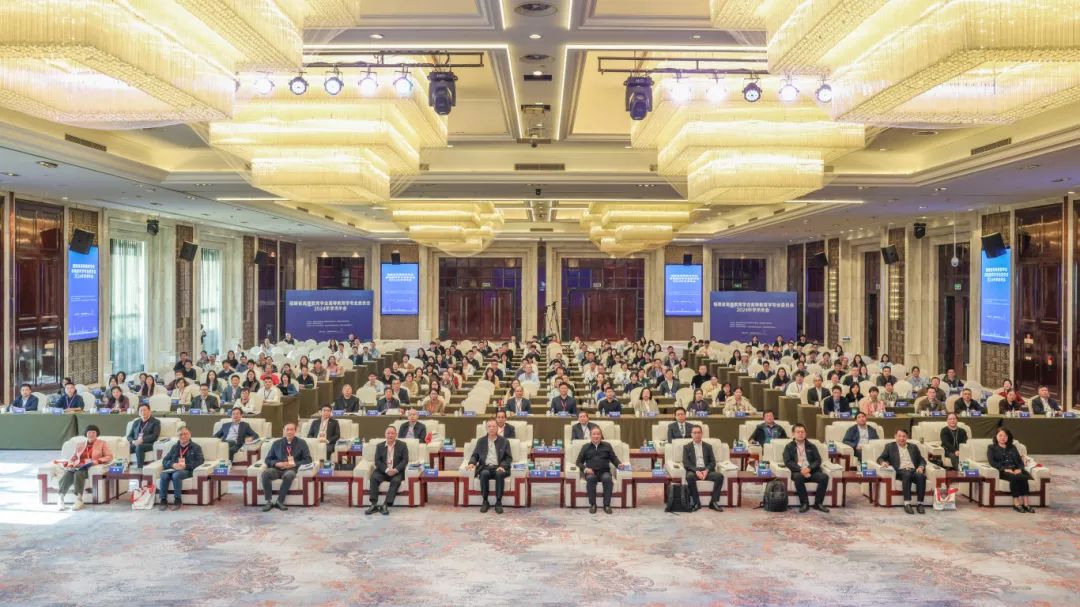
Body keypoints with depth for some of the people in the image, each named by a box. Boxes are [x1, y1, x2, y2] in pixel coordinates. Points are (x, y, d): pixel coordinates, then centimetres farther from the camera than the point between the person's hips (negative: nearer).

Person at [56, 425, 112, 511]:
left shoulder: (102, 444, 17)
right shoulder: (79, 445, 28)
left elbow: (109, 457, 6)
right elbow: (73, 458, 23)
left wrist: (98, 461, -10)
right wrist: (69, 463, 0)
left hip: (92, 467, -4)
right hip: (77, 466, 4)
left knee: (78, 474, -37)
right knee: (67, 474, -32)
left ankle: (79, 500, -43)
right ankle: (60, 500, -37)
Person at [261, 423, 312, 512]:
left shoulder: (301, 443, 11)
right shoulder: (277, 443, 16)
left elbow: (308, 459, 4)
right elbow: (268, 459, 15)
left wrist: (294, 464, -12)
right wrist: (277, 464, -7)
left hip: (292, 469, -2)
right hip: (277, 468, 2)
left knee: (289, 475, -39)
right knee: (265, 473, -31)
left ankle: (280, 502, -26)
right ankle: (269, 501, -23)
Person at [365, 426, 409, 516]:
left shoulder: (402, 445, 5)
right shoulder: (380, 446, 9)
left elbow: (405, 460, -3)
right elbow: (377, 461, 0)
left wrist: (395, 470, -20)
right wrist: (387, 469, -18)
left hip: (396, 471, -2)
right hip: (383, 470, 2)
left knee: (396, 481, -33)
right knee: (373, 478, -28)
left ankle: (386, 505, -34)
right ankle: (374, 505, -28)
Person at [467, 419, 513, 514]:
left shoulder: (504, 441, 10)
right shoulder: (481, 441, 15)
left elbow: (509, 458, 6)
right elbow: (475, 455, 14)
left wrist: (502, 466, -14)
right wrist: (472, 463, -9)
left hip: (498, 468, -1)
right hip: (485, 467, 1)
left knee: (500, 473, -36)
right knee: (484, 474, -34)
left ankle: (498, 502, -26)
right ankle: (485, 501, -20)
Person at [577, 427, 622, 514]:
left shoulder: (607, 445, 18)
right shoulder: (585, 447, 17)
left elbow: (614, 458, 15)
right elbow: (579, 461, 13)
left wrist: (619, 464, -7)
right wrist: (585, 469, -7)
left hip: (604, 471, 0)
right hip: (591, 472, 0)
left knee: (607, 478, -34)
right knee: (590, 478, -35)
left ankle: (607, 505, -29)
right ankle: (592, 504, -27)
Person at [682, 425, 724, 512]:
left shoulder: (708, 446, 17)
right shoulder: (687, 447, 11)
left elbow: (713, 462, 9)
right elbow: (686, 463, 0)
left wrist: (706, 470, -12)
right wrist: (696, 471, -17)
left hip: (706, 470, 2)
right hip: (693, 470, -2)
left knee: (719, 476, -27)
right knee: (690, 476, -37)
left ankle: (714, 502, -20)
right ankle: (696, 503, -26)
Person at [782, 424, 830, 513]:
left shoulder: (811, 446, 18)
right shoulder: (789, 447, 10)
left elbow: (818, 460, 7)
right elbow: (787, 462, -3)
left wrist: (809, 468, -14)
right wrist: (800, 470, -19)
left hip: (811, 471, 2)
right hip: (798, 471, -2)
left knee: (824, 476, -26)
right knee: (798, 477, -37)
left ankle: (818, 503, -14)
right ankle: (804, 503, -22)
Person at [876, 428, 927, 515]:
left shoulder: (913, 447, 26)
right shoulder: (890, 446, 18)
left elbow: (922, 460, 20)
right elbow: (880, 458, 9)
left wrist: (921, 467, -3)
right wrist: (883, 462, -15)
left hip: (914, 470, 3)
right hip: (900, 471, -2)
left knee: (921, 476, -33)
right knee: (907, 474, -38)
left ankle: (919, 504, -30)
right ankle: (907, 504, -40)